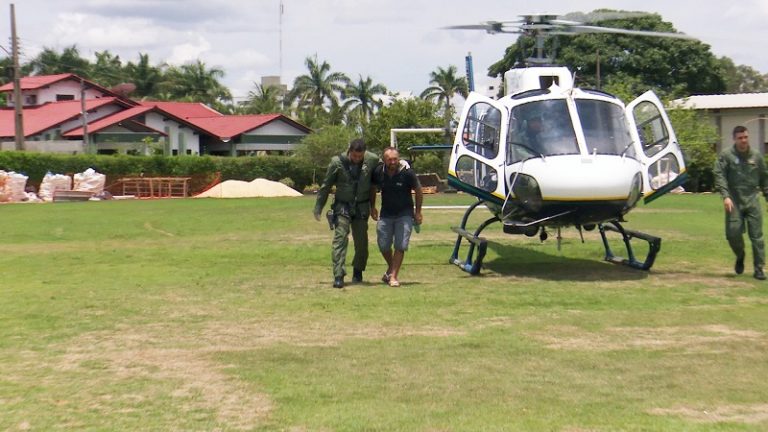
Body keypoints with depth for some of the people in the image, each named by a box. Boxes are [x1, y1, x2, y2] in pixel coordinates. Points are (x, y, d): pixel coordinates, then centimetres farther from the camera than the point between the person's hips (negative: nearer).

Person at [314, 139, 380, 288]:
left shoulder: (372, 160, -10)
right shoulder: (337, 162, -12)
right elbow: (326, 186, -1)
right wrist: (318, 207, 3)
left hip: (362, 207, 2)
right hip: (342, 206, -2)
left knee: (361, 241, 7)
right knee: (340, 238, -12)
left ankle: (358, 271, 28)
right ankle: (339, 276, -15)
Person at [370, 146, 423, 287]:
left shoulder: (407, 173, -17)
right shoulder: (378, 172, -10)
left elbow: (418, 191, -3)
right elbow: (373, 189, 11)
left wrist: (418, 212, -1)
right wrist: (372, 207, 13)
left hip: (404, 214, -3)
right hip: (386, 214, 3)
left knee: (400, 246, -9)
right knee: (383, 245, 5)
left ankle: (394, 275, 0)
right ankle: (391, 268, 31)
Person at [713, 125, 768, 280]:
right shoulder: (726, 155, -1)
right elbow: (719, 175, -8)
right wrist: (725, 196, -18)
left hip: (752, 200, 2)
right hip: (734, 201, -2)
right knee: (733, 233, -7)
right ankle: (740, 256, 24)